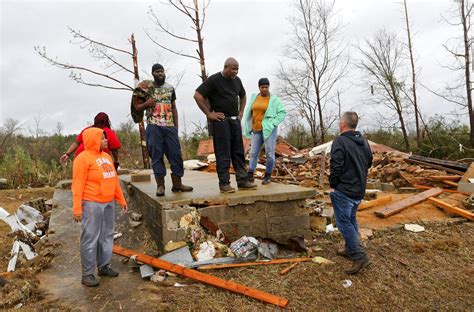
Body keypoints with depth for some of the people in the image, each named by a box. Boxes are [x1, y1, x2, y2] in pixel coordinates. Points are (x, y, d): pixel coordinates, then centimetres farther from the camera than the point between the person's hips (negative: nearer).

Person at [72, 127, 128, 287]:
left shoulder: (106, 156, 14)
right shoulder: (83, 158, -9)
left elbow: (114, 180, 18)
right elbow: (78, 184, -13)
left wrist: (121, 199, 17)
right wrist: (77, 208, -18)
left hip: (109, 203, 8)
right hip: (92, 204, -8)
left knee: (107, 236, 12)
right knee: (90, 238, -2)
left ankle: (104, 266, 24)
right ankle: (87, 273, 7)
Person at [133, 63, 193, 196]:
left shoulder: (170, 88, 14)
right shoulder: (146, 87, 5)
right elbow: (137, 107, 10)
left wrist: (176, 125, 10)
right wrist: (146, 104, -11)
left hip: (170, 126, 3)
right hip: (154, 126, -3)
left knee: (176, 154, 0)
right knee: (156, 155, -2)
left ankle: (177, 183, 9)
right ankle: (160, 185, 4)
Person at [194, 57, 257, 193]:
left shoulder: (237, 80, 13)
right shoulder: (214, 79, -7)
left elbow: (243, 96, 30)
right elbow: (197, 95, -13)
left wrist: (241, 112, 18)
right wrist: (209, 113, -13)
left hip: (235, 120, 7)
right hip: (221, 120, -6)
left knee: (238, 152, 7)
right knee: (223, 153, -5)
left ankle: (242, 181, 12)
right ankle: (224, 183, 2)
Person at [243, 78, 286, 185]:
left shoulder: (274, 99, -2)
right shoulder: (254, 98, 10)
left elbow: (282, 112, -3)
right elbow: (249, 113, 15)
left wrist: (273, 123, -12)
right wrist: (249, 128, 7)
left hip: (269, 130, -4)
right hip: (257, 130, 4)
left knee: (269, 153, -3)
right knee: (253, 153, 2)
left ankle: (268, 176, 9)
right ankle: (250, 175, 4)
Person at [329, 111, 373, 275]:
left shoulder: (340, 142, -18)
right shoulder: (364, 142, 8)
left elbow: (336, 166, -21)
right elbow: (369, 162, 18)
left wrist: (332, 185, -9)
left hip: (343, 190, -8)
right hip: (359, 189, 9)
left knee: (344, 222, -2)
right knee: (351, 220, 21)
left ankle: (359, 256, -5)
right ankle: (350, 249, 32)